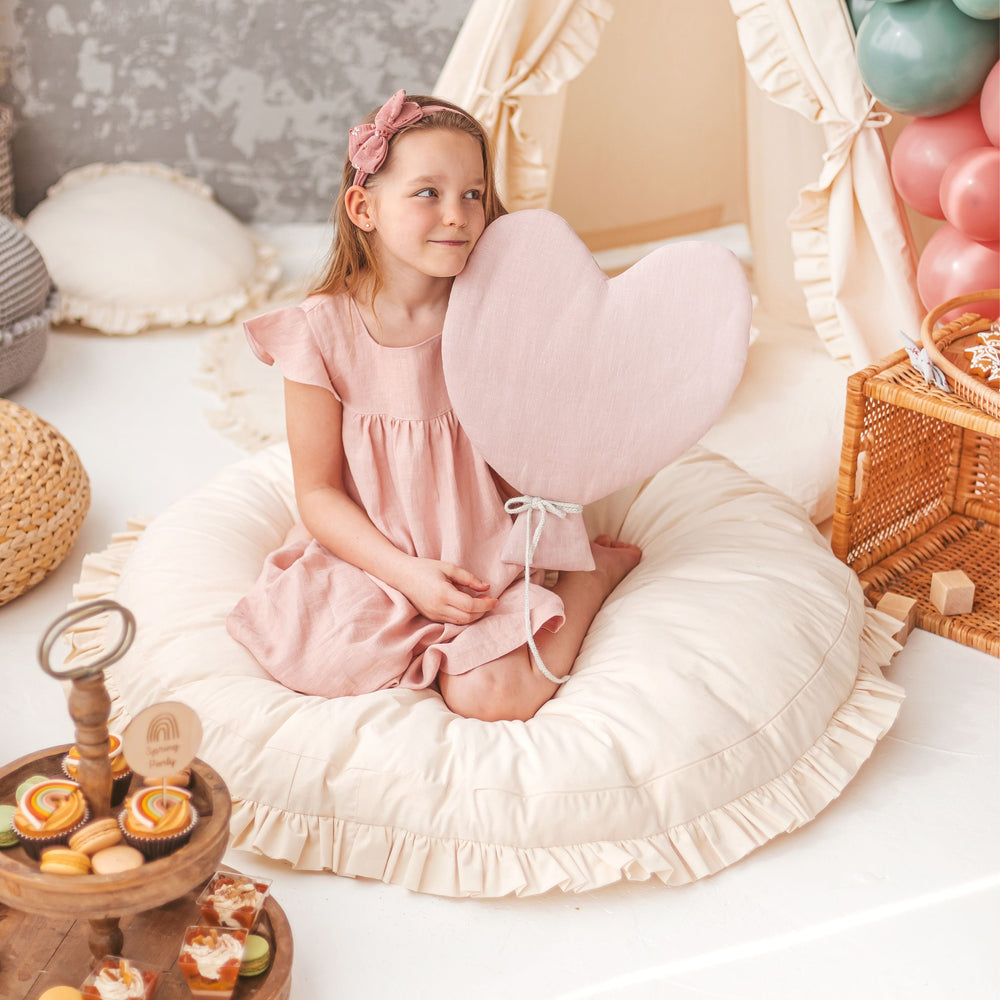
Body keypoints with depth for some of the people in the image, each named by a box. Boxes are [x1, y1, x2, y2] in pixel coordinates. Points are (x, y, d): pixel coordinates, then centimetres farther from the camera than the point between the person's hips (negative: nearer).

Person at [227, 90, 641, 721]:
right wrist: (408, 574, -19)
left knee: (492, 698, -21)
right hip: (366, 556, 0)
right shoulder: (324, 329, -11)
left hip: (480, 560, 0)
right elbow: (318, 492, -7)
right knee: (316, 664, -27)